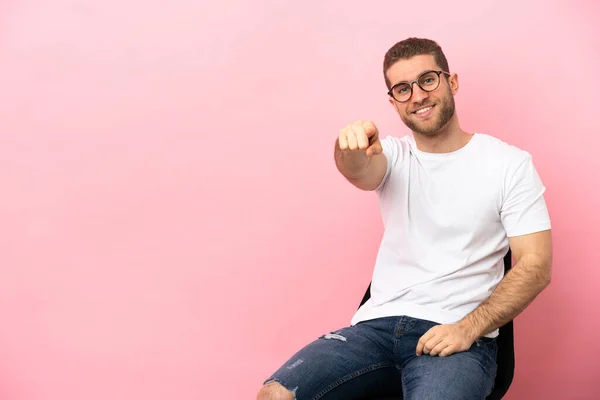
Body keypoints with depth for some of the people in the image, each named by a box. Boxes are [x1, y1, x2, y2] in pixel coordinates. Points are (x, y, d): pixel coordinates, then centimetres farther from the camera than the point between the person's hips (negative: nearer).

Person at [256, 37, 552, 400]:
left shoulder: (510, 164, 4)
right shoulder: (394, 155, 12)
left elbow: (536, 265, -2)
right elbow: (359, 171, -13)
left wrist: (468, 329, -14)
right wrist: (353, 144, -38)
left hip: (456, 333, -3)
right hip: (378, 325, 3)